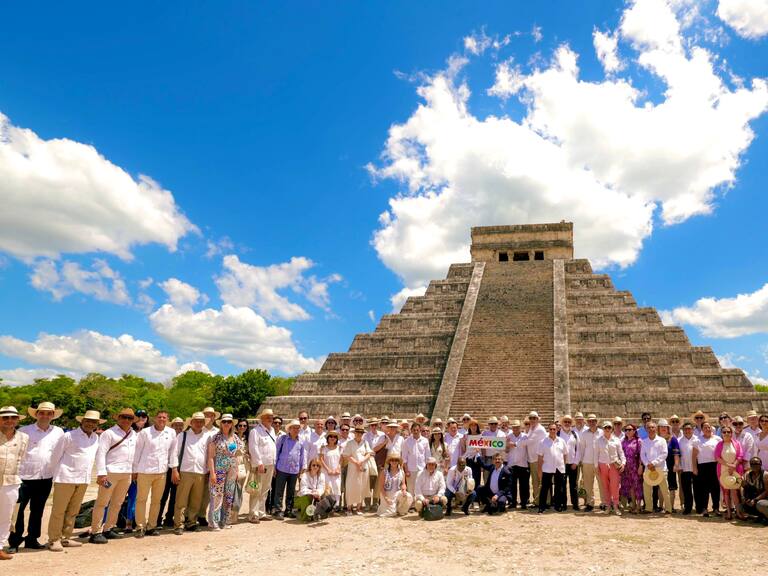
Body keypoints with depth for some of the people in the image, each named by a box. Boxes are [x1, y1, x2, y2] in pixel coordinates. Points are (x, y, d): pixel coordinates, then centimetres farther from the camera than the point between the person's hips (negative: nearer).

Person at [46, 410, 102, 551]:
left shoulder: (96, 438, 8)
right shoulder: (69, 436, -8)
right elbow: (55, 456, -1)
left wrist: (86, 474, 14)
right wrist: (57, 473, 6)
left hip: (83, 480, 6)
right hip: (66, 478, -6)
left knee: (73, 511, 12)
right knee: (58, 510, 1)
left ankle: (65, 538, 21)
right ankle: (54, 539, 10)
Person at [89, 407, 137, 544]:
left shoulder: (134, 435, 14)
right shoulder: (109, 433, -6)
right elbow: (101, 453, -12)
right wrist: (101, 473, -19)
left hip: (127, 473, 7)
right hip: (111, 472, -7)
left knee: (117, 503, 14)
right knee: (102, 503, -1)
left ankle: (108, 529, 25)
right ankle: (96, 532, 7)